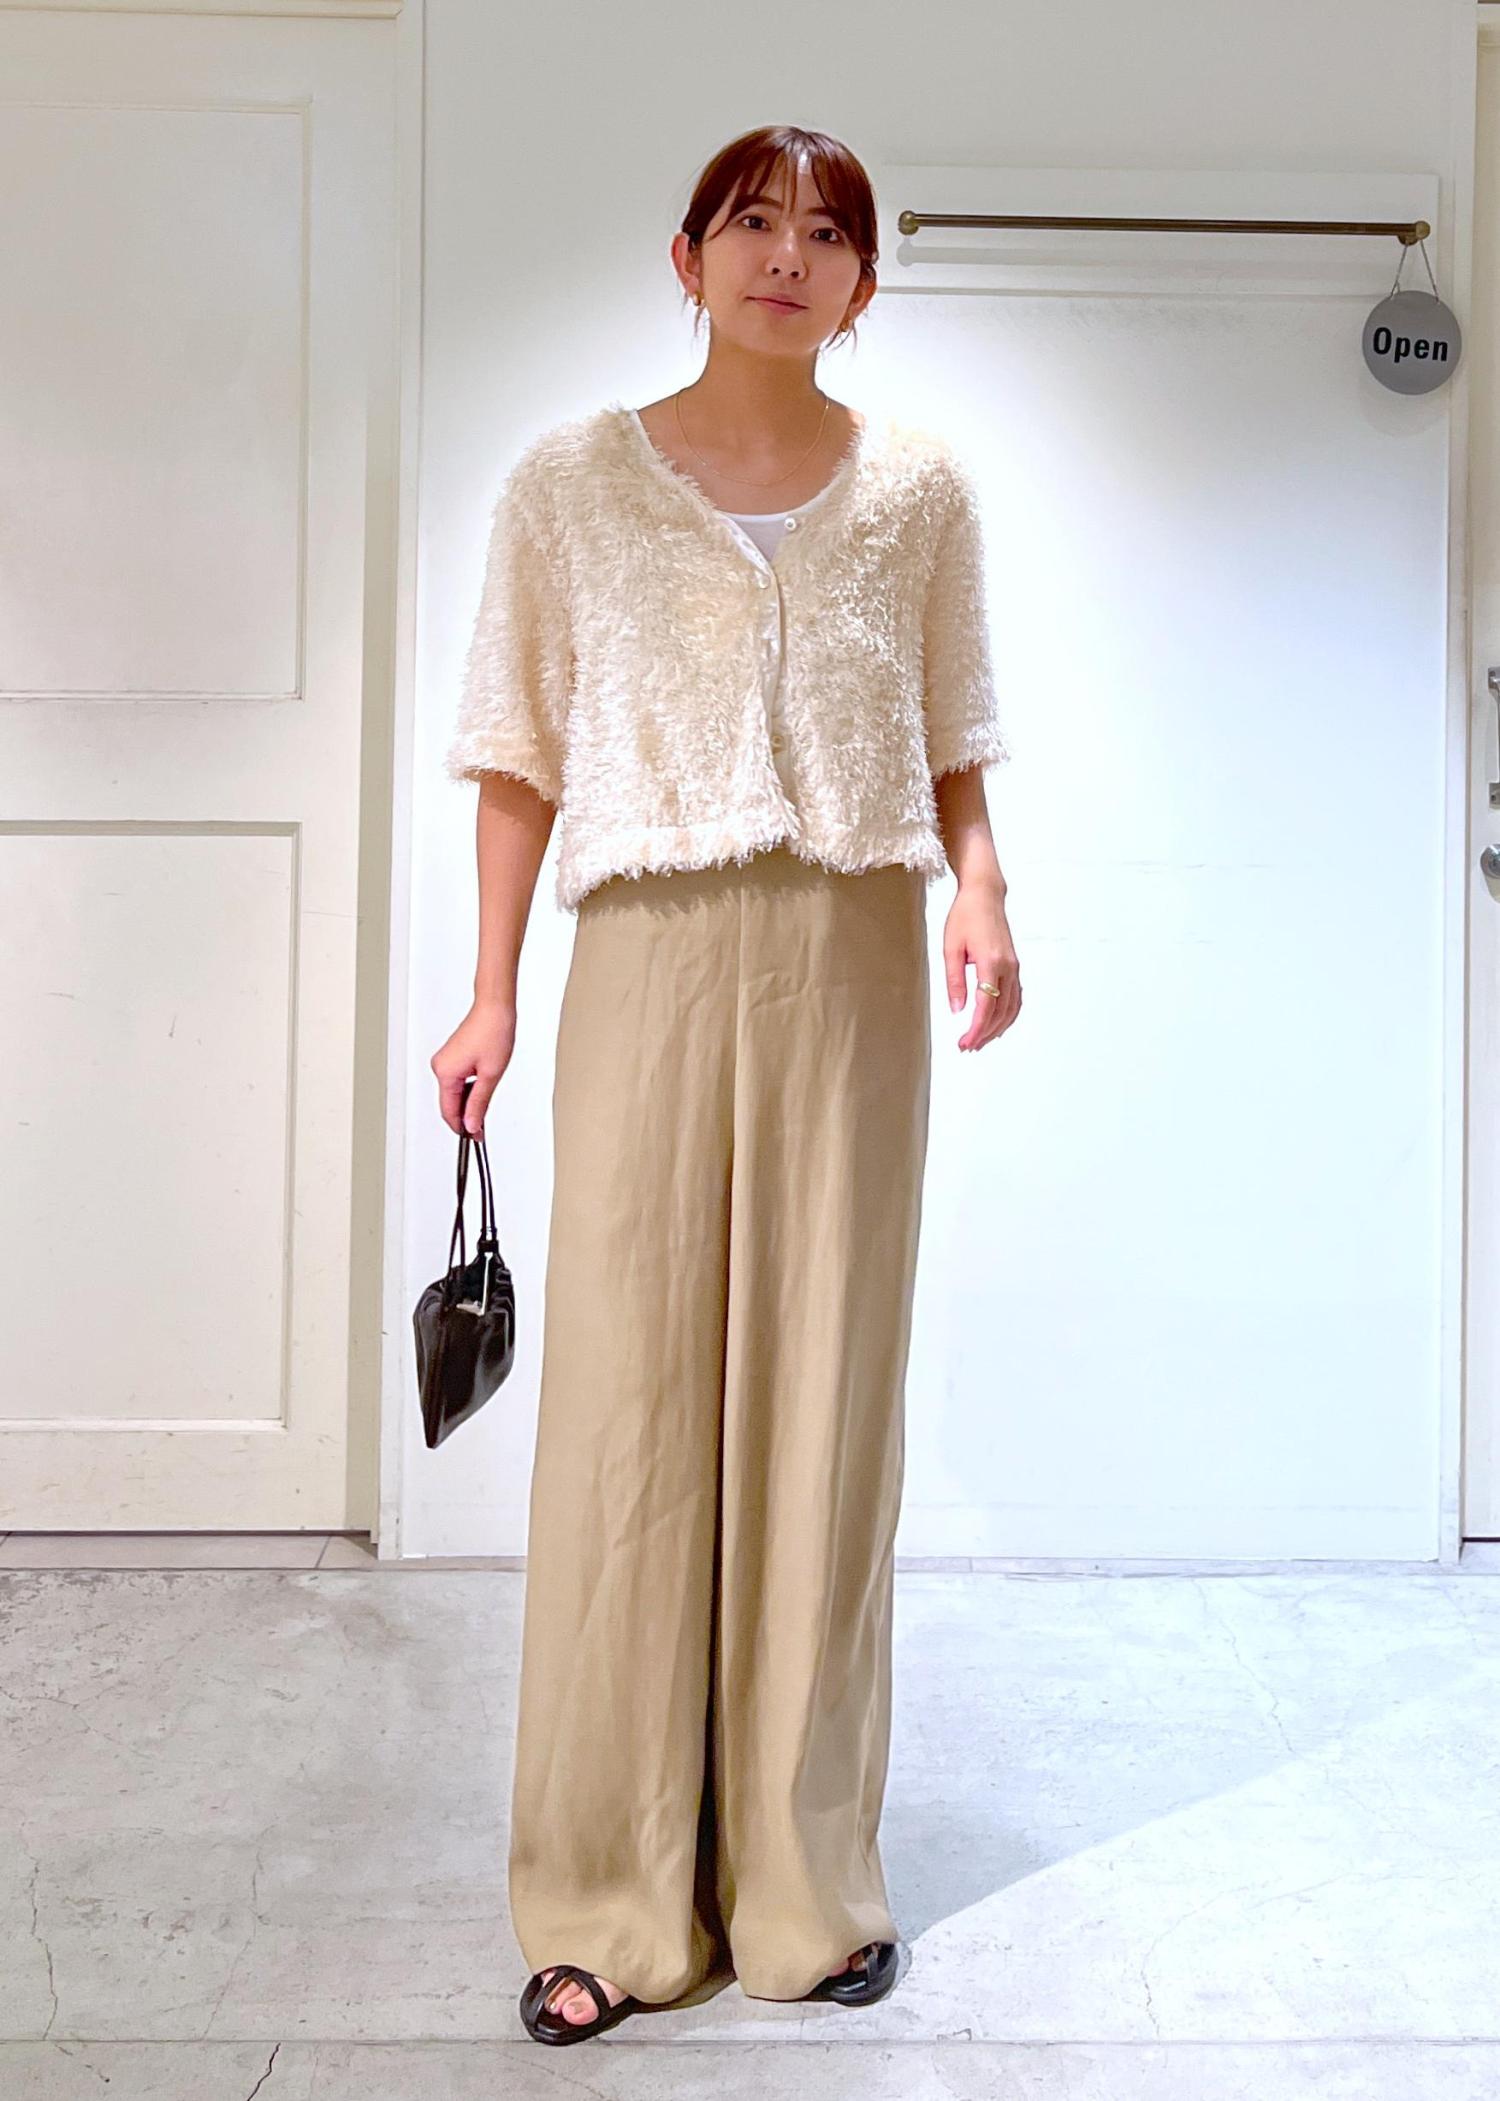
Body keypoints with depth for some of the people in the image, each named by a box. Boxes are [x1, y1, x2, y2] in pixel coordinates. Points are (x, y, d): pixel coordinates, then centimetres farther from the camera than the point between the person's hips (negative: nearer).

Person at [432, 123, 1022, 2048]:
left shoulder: (918, 491, 10)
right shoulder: (573, 484, 7)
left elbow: (954, 749, 13)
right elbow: (522, 759, 6)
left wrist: (979, 889, -6)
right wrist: (492, 995, 1)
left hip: (850, 967, 1)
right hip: (651, 962, -1)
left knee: (824, 1399, 3)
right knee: (628, 1400, -2)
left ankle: (803, 1873, 18)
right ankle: (612, 1899, 11)